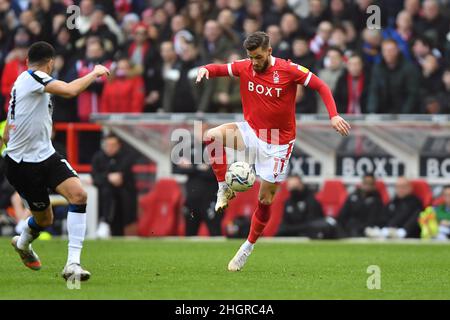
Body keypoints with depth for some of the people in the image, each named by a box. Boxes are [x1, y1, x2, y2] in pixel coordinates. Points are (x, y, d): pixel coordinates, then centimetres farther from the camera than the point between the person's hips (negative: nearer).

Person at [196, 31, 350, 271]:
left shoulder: (289, 70, -16)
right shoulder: (244, 68, -6)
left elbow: (321, 86, -10)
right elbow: (218, 69, 5)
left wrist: (333, 116, -22)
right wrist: (205, 70, -20)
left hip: (279, 141, -3)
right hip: (251, 130, 3)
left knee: (265, 199, 1)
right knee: (212, 136, -26)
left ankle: (248, 248, 21)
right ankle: (224, 189, -10)